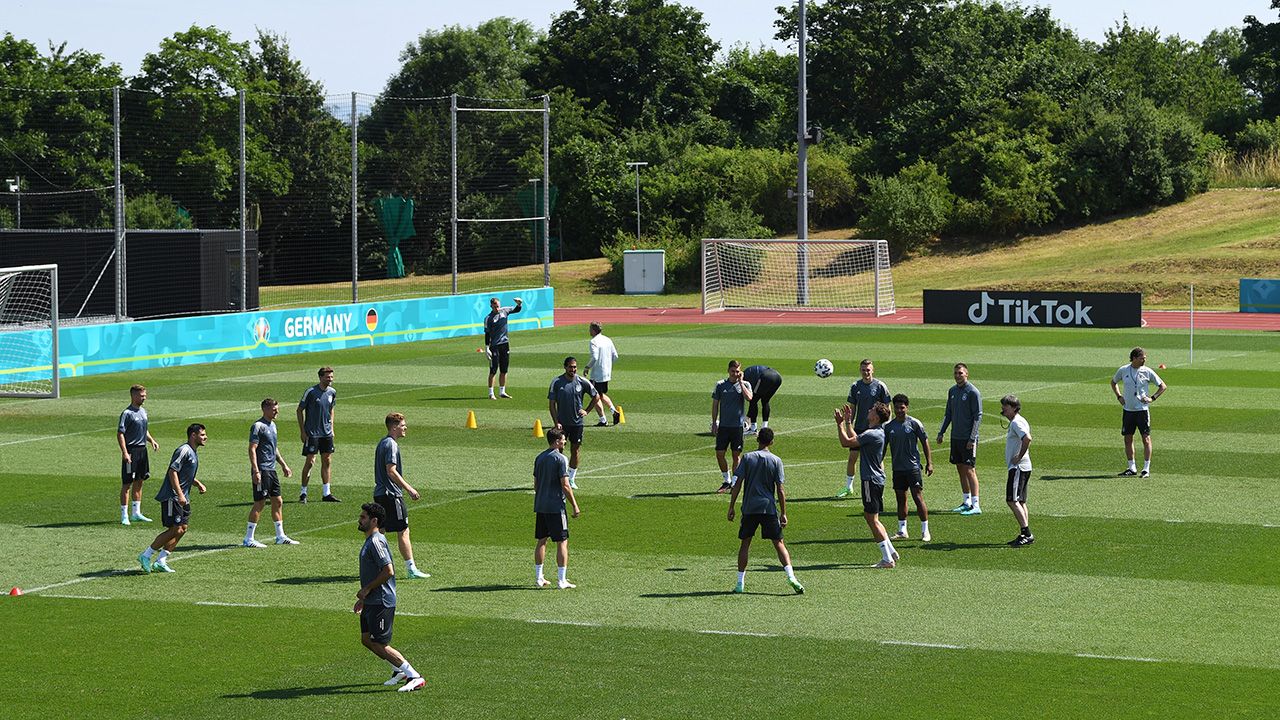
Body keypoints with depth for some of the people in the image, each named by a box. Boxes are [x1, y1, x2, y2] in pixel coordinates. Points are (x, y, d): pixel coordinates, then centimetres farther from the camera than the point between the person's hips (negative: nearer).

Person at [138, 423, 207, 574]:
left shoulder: (193, 453, 17)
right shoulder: (184, 450, -14)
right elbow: (173, 471, -21)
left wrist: (198, 484, 13)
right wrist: (179, 495, -25)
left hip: (182, 498, 10)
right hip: (172, 497, -10)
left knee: (182, 528, 5)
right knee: (175, 529, -12)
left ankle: (161, 561, 9)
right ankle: (146, 556, -3)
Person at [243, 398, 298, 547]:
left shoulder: (272, 425, 16)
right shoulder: (258, 426, -12)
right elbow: (252, 449, -18)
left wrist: (284, 465, 27)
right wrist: (256, 471, -24)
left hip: (271, 470, 9)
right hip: (261, 471, -9)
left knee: (277, 502, 11)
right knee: (260, 503, -7)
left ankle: (280, 536, 20)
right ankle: (248, 539, -2)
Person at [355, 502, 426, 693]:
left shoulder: (376, 542, -18)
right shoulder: (370, 541, 15)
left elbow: (388, 571, -25)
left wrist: (367, 589, -17)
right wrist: (363, 598, 22)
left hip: (381, 603, -10)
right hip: (372, 602, 10)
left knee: (380, 645, -8)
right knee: (367, 640, 15)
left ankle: (415, 677, -5)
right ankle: (400, 671, 26)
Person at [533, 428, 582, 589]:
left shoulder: (539, 458, 10)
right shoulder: (560, 459, -12)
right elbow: (565, 486, -15)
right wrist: (575, 505, -8)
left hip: (540, 506, 7)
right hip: (555, 506, -7)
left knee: (541, 540, 14)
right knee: (562, 541, -2)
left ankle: (538, 578, 16)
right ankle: (561, 580, -5)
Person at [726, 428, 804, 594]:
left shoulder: (747, 458, 0)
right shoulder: (776, 461, 0)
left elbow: (738, 484, -2)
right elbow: (780, 490, -2)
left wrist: (731, 507, 4)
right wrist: (783, 513, 2)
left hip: (749, 508, 0)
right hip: (769, 508, 0)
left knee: (745, 543, 10)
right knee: (779, 543, 4)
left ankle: (740, 583, 9)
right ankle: (791, 577, -11)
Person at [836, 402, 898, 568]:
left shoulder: (872, 434, -20)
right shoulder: (878, 432, 11)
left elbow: (846, 442, -19)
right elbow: (855, 438, 24)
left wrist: (840, 424, -7)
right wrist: (847, 422, 26)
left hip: (871, 480, -10)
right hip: (876, 479, 10)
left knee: (872, 520, -5)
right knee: (869, 516, 19)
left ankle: (887, 559, -3)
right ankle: (891, 552, 22)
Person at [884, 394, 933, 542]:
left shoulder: (915, 424, -4)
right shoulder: (889, 427, 6)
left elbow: (925, 443, 0)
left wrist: (929, 463, -3)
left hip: (913, 467, -4)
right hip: (897, 468, 4)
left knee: (918, 497, -7)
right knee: (901, 499, 9)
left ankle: (925, 531, -1)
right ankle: (902, 531, 17)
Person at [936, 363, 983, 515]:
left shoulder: (973, 392, -10)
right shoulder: (952, 391, 11)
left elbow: (978, 417, -12)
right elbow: (948, 414, 20)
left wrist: (972, 438, -18)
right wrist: (941, 432, 12)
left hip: (968, 438, -7)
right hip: (955, 437, 7)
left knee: (969, 470, -9)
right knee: (960, 468, 12)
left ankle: (976, 505, -9)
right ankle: (967, 502, 21)